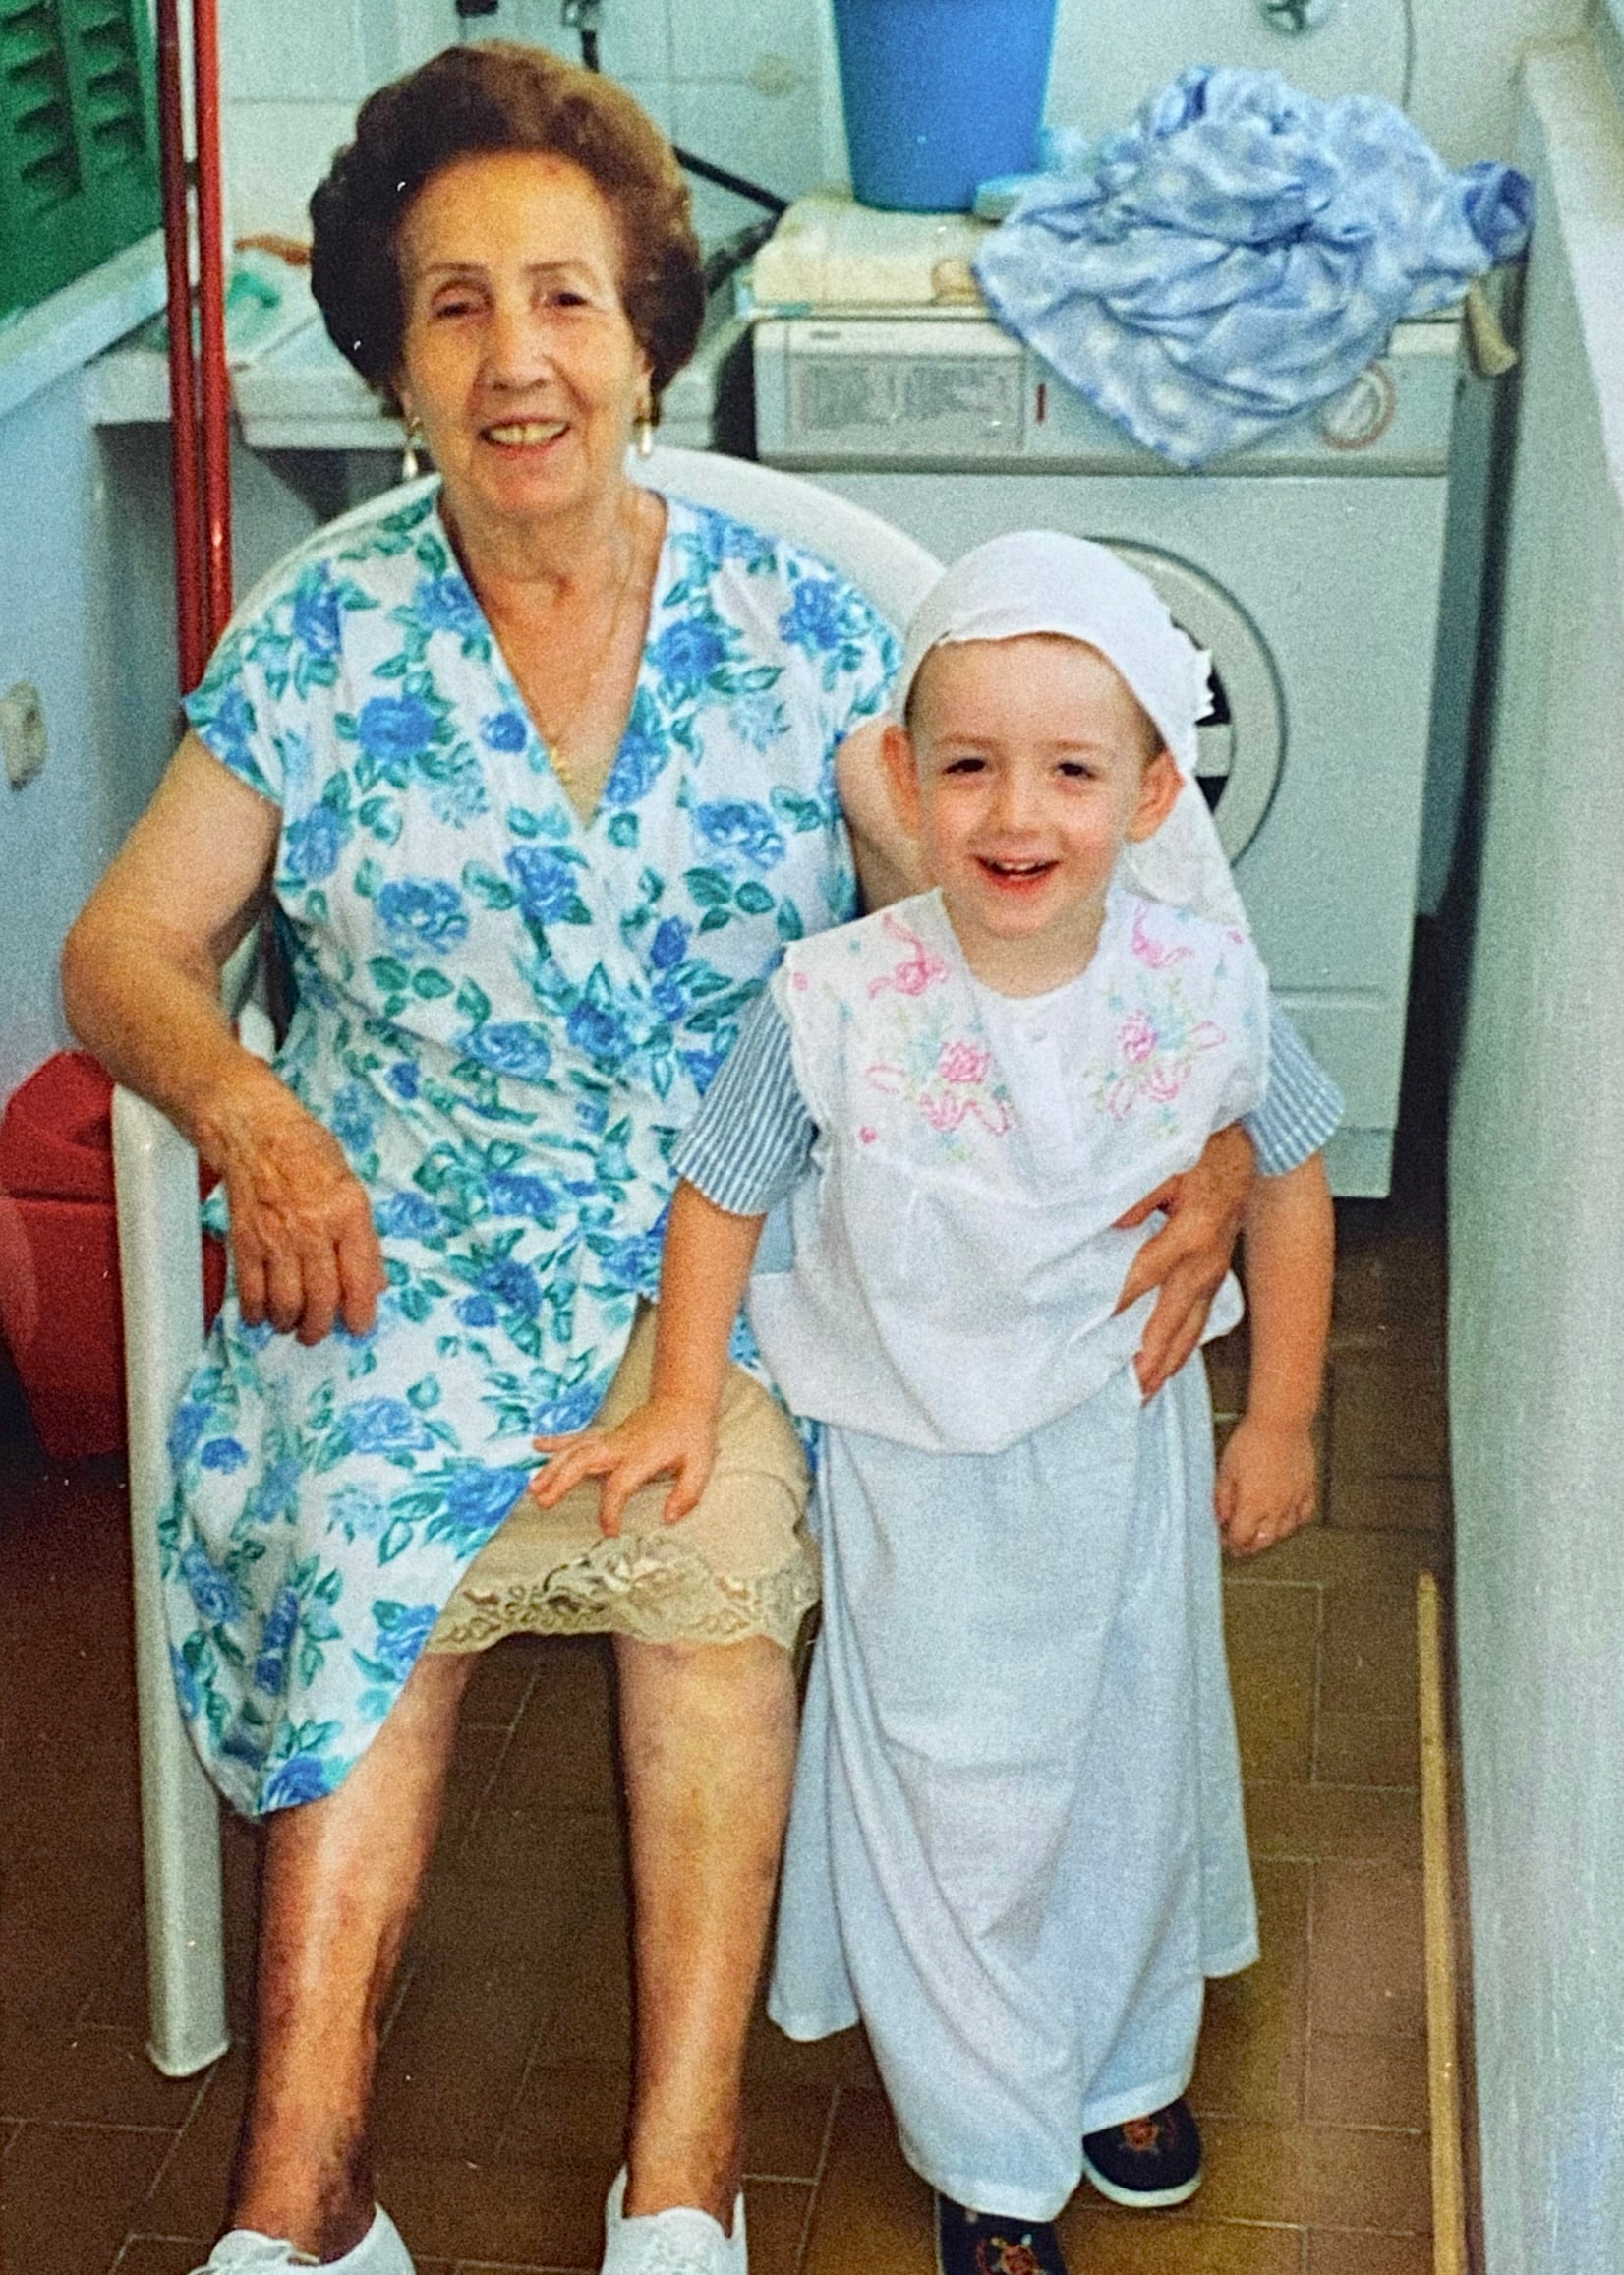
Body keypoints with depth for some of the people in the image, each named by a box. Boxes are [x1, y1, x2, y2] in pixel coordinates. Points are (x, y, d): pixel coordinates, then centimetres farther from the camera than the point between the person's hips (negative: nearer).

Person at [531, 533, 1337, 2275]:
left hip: (1127, 1435, 3)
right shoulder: (836, 1005, -24)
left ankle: (1130, 2053, 48)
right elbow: (723, 1192, -6)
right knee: (954, 1800, 8)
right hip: (915, 1461, -2)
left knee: (1135, 1756, 20)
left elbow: (1287, 1180, 0)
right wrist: (680, 1402, -3)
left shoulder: (1202, 988, -18)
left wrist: (1279, 1421, 5)